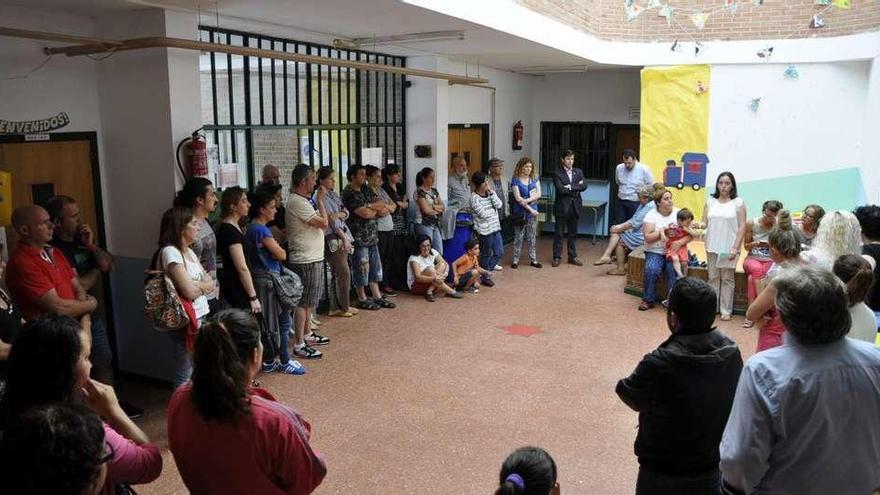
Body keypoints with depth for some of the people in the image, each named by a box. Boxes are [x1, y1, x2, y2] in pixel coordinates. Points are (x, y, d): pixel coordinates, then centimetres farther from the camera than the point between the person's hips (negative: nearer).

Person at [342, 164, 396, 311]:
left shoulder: (366, 189, 12)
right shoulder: (348, 194, -14)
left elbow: (382, 204, 6)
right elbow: (365, 213, -22)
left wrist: (369, 206, -13)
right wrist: (376, 209, -2)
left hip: (372, 235, 8)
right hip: (359, 237, -8)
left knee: (375, 267, 12)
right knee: (361, 268, 1)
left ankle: (377, 296, 21)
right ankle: (362, 299, 13)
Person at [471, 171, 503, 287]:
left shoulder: (491, 192, 5)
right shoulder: (474, 198, -14)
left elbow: (499, 205, -7)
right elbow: (483, 214, -19)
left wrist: (491, 193, -13)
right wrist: (494, 210, -4)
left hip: (495, 227, 7)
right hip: (484, 229, -7)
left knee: (500, 252, 9)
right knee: (486, 254, 6)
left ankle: (486, 272, 26)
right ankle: (485, 277, 23)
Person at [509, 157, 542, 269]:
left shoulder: (534, 179, 8)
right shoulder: (515, 181, -5)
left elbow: (538, 194, -2)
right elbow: (518, 198, -12)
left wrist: (527, 200, -16)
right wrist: (530, 209, -14)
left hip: (533, 212, 4)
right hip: (520, 212, -4)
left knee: (532, 237, 8)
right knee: (518, 237, 1)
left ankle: (533, 260, 15)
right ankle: (515, 260, 8)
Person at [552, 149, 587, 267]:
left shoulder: (578, 172, 11)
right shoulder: (557, 173, -4)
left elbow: (584, 186, -4)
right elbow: (560, 189, -17)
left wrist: (570, 187, -14)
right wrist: (576, 188, -10)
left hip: (574, 207, 4)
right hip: (561, 207, -4)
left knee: (573, 234, 11)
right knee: (558, 234, 3)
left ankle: (572, 256, 19)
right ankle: (557, 257, 10)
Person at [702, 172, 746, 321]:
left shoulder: (738, 202, -2)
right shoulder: (710, 201, 7)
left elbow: (742, 226, -4)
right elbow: (704, 222, 6)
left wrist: (735, 248, -11)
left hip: (729, 248, -3)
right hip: (712, 247, 3)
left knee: (727, 279, 2)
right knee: (713, 278, 8)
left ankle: (726, 310, 8)